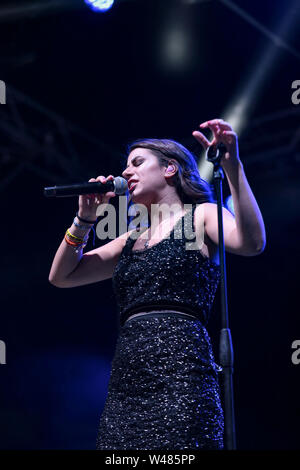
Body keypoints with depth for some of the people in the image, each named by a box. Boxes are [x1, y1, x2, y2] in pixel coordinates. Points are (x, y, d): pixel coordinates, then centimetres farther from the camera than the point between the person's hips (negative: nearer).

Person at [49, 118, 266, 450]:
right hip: (125, 384, 6)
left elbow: (251, 243, -13)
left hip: (178, 373, -6)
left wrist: (232, 167, -19)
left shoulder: (201, 215, 9)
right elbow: (62, 276, 23)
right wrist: (85, 218, 13)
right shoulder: (132, 240, 25)